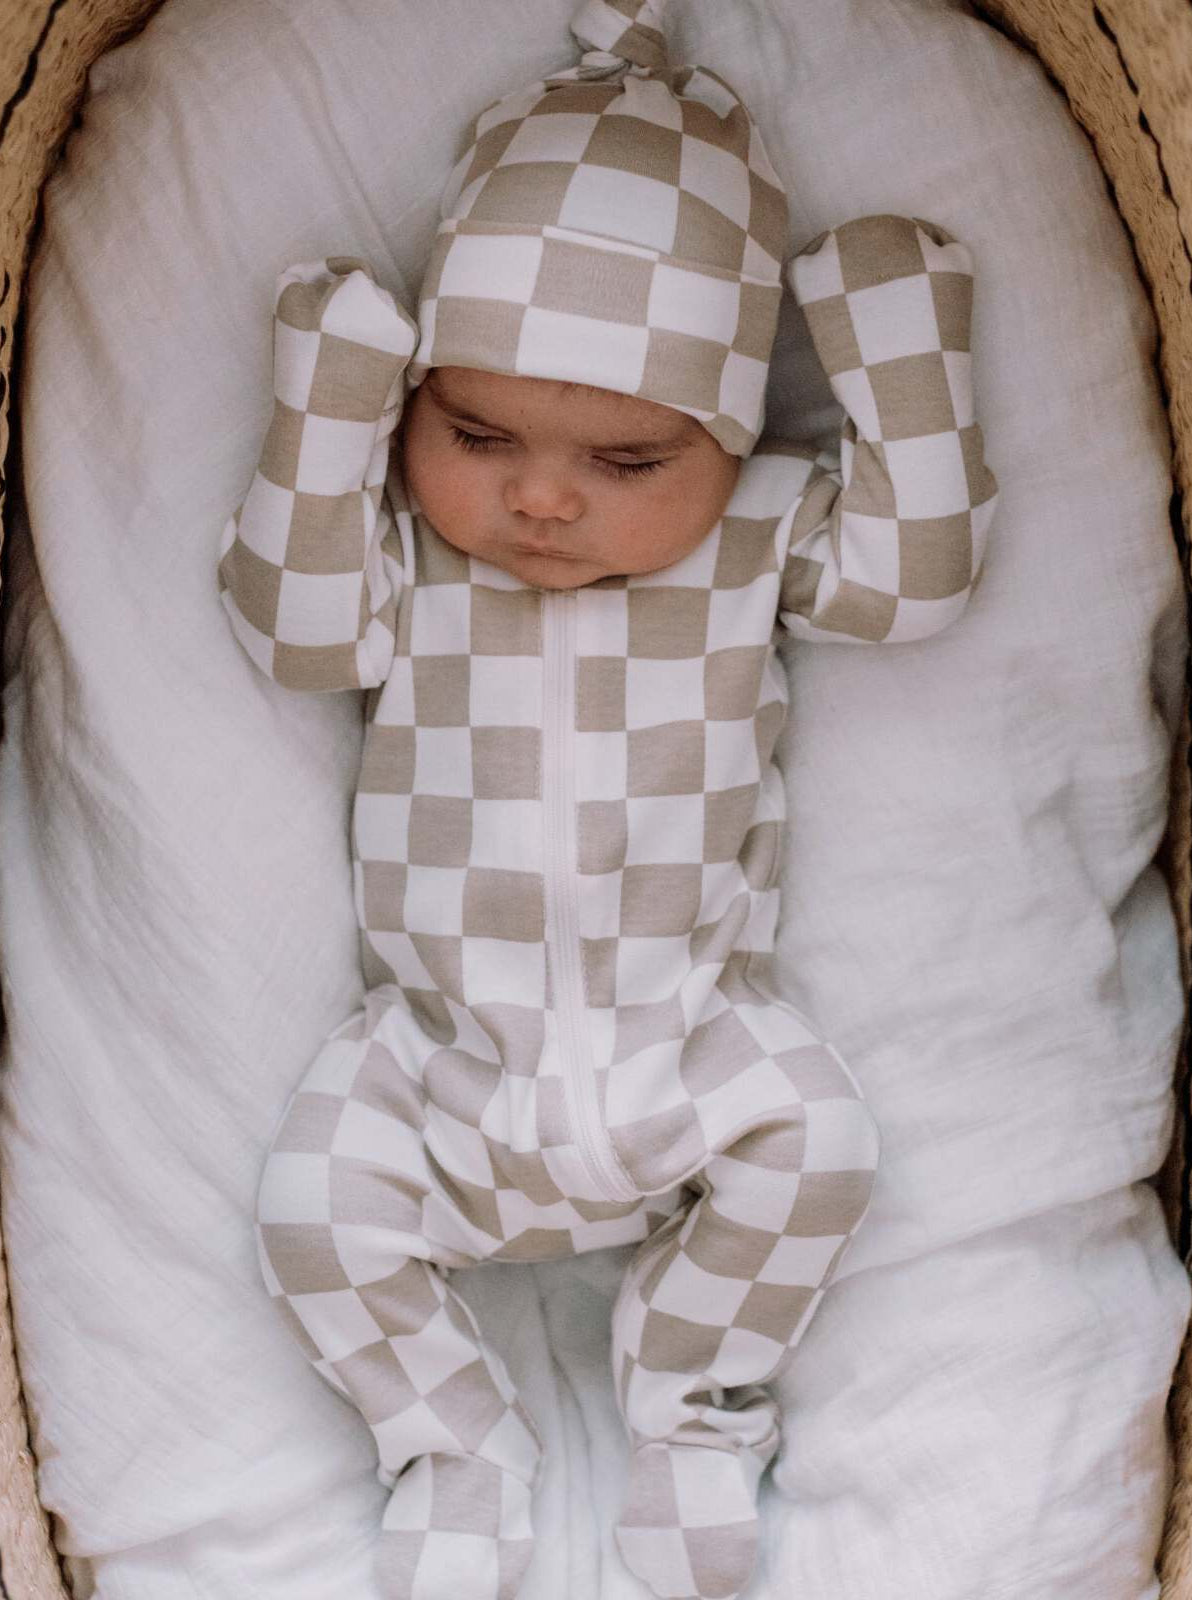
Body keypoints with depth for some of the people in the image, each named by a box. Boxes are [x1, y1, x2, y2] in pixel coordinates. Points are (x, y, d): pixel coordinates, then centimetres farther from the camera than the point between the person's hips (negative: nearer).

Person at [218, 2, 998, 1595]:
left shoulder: (762, 534, 0)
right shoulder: (409, 542, 0)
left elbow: (918, 569, -5)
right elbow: (297, 624, -11)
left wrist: (896, 344, -9)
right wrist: (329, 406, -16)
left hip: (689, 1041, 0)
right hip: (445, 1049, 1)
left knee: (817, 1137, -22)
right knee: (315, 1200, -16)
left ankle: (697, 1400, 5)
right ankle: (457, 1446, 11)